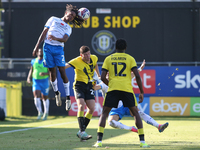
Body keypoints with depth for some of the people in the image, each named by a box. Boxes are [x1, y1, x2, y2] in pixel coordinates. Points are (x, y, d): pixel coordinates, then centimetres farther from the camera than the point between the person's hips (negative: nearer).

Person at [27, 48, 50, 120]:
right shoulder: (33, 61, 6)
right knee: (36, 96, -17)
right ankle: (40, 112, -9)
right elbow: (31, 70, 19)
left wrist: (45, 73, -25)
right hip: (35, 81, 2)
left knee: (45, 98, 10)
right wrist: (29, 77, 4)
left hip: (44, 81, -2)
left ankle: (46, 112, 29)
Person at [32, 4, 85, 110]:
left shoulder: (68, 28, 17)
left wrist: (55, 38, -24)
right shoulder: (53, 20, 15)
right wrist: (37, 46, 4)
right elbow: (44, 32, 11)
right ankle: (56, 93, 21)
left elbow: (65, 39, -3)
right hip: (48, 47, -1)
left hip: (59, 48, 1)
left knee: (62, 72, -7)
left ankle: (68, 98, -4)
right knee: (52, 71, 0)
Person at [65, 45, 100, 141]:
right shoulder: (77, 61, -19)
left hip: (89, 86, 6)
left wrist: (99, 75, 25)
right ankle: (82, 132, -26)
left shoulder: (94, 58, -1)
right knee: (81, 105, -24)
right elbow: (65, 66, -32)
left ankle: (81, 132, 8)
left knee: (92, 108, -3)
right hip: (79, 85, -6)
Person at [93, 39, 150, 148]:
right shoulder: (130, 59, 8)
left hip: (113, 89, 0)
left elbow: (102, 77, 5)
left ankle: (99, 141, -2)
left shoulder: (108, 59, 11)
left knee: (104, 113, 10)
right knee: (135, 113, 12)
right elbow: (137, 76, -1)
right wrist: (141, 92, 4)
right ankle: (142, 141, 4)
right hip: (127, 89, 0)